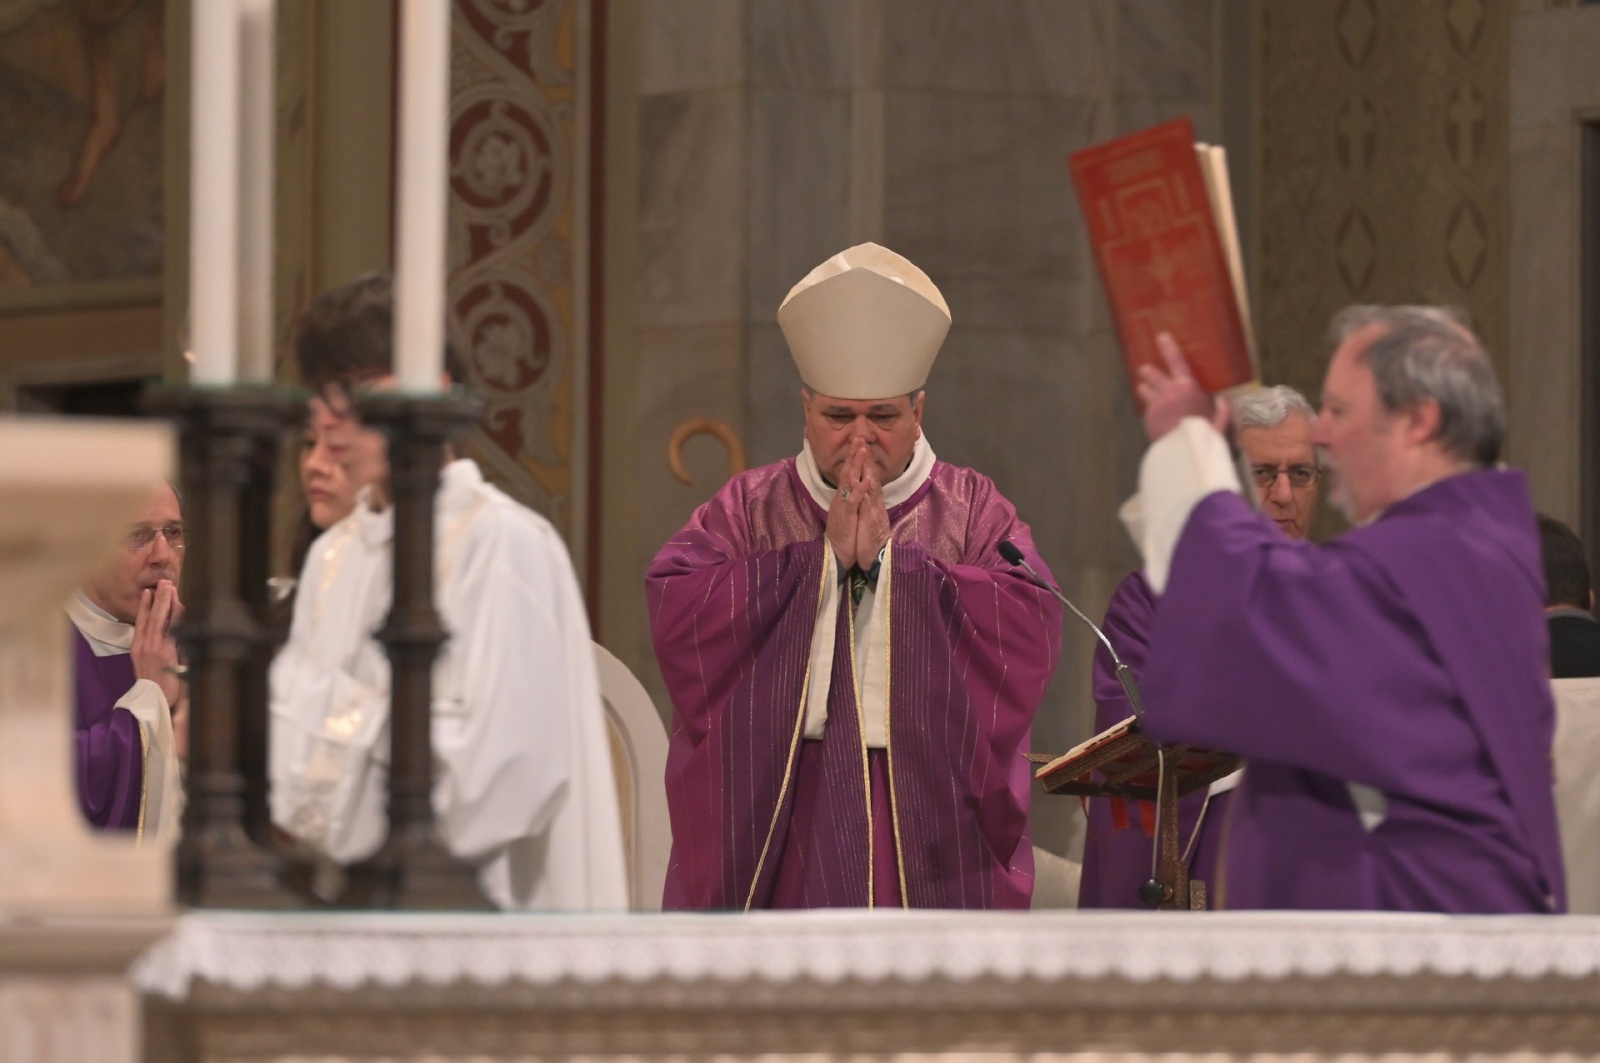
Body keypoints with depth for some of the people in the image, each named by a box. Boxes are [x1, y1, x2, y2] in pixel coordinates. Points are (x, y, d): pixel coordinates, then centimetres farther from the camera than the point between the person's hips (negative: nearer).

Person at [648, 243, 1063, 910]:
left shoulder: (974, 511, 10)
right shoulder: (747, 509, 11)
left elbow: (1030, 630, -6)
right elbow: (676, 616, -5)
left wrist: (890, 555, -9)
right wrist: (824, 555, -9)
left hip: (929, 825, 0)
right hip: (773, 830, 0)